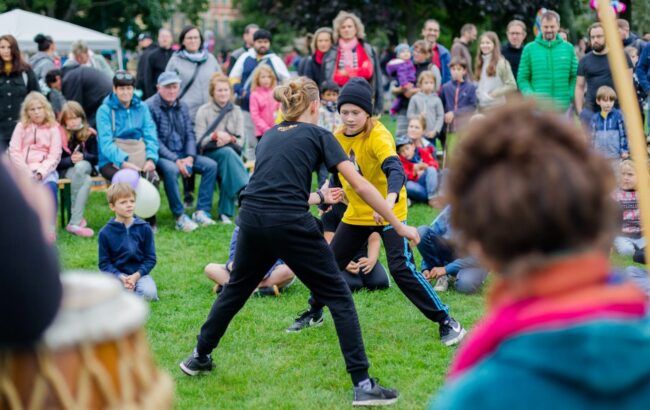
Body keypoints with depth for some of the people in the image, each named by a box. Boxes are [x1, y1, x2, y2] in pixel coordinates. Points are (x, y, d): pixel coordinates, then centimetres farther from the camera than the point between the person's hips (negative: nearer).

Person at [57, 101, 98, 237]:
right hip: (66, 170, -2)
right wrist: (71, 160, -22)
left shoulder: (89, 134, 4)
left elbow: (95, 158, 5)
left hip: (85, 167, 2)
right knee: (86, 180, -34)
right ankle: (77, 218, -31)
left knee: (80, 167, -36)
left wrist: (83, 157, -15)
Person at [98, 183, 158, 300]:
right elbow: (104, 263, 0)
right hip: (117, 274, 0)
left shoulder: (144, 229, 1)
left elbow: (150, 259, 2)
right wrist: (121, 277, -17)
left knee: (149, 293, -31)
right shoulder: (106, 232, -1)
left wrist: (136, 275, -15)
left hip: (140, 274, 1)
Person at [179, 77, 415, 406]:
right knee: (338, 296, 5)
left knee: (236, 289, 29)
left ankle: (199, 357, 43)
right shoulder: (318, 135, 7)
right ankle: (362, 384, 0)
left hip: (252, 219, 5)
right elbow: (360, 185, 1)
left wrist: (320, 197, 43)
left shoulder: (268, 136, 22)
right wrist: (398, 225, 5)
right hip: (291, 226, -5)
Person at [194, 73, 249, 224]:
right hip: (209, 154, -2)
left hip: (231, 152, 2)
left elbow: (240, 141, 3)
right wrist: (216, 135, -21)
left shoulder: (236, 111, 10)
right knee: (228, 153, -36)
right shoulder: (204, 111, 3)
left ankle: (225, 212, -33)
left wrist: (229, 139, -19)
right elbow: (199, 141, -4)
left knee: (228, 166, -35)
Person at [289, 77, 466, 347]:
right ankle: (314, 312, 36)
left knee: (402, 268, -17)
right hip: (356, 213, 6)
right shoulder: (339, 136, -3)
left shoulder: (378, 136, -23)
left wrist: (389, 200, -59)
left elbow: (395, 169, -41)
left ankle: (446, 322, -7)